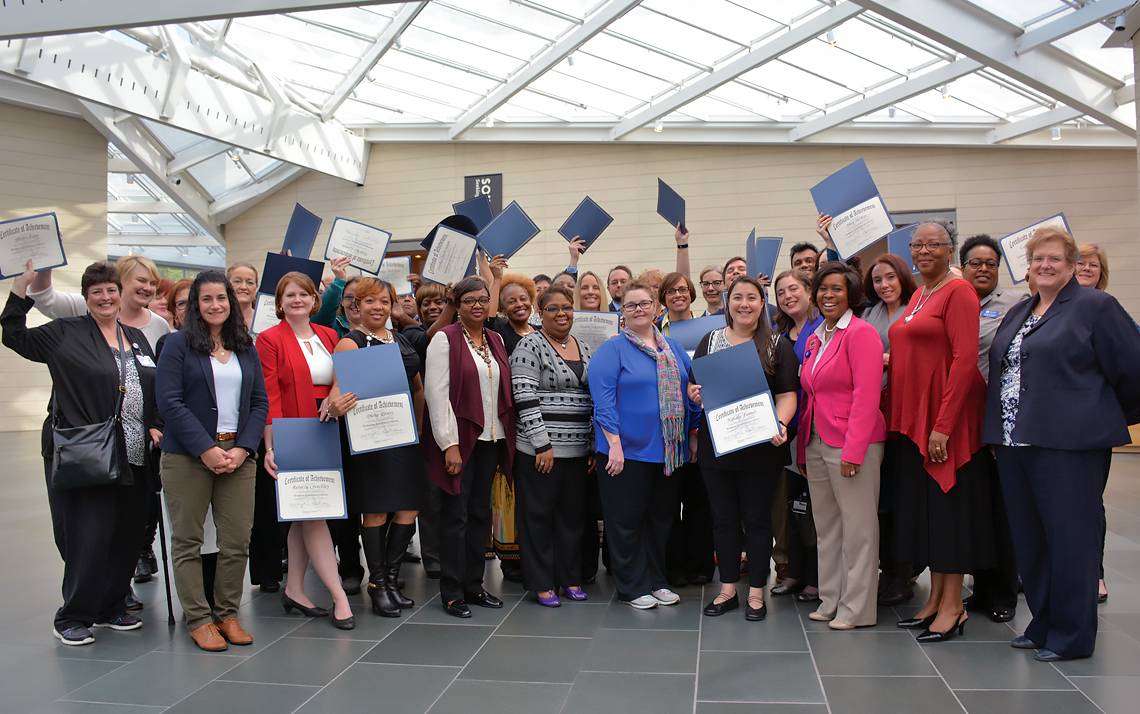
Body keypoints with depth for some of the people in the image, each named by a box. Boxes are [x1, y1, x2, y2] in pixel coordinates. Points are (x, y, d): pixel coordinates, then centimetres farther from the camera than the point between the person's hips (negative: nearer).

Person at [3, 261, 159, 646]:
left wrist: (156, 427, 7)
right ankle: (71, 618, 9)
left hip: (133, 458, 6)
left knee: (127, 537, 12)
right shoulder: (65, 333, 1)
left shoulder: (137, 338, 15)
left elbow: (155, 391, 19)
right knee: (89, 538, -5)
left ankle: (111, 607, 26)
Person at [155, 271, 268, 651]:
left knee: (238, 541, 1)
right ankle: (198, 619, 13)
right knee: (187, 541, 3)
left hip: (238, 455, 3)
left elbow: (260, 403, 10)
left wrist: (242, 448, -4)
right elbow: (170, 402, -8)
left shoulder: (245, 347, 13)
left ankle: (228, 613, 15)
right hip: (188, 457, -3)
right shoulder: (178, 343, 0)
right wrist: (206, 449, -13)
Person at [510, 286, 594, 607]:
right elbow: (525, 398, -14)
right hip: (541, 448, -6)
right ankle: (541, 583, 11)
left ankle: (570, 577, 23)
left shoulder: (583, 348, 13)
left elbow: (593, 397, 17)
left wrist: (595, 442, 10)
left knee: (573, 514, 12)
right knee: (539, 514, 3)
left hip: (578, 448, 6)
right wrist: (542, 444, -17)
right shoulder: (530, 346, -8)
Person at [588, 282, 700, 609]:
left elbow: (689, 392, 17)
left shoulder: (673, 348, 12)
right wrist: (614, 443, -20)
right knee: (627, 520, 2)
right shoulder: (612, 349, -5)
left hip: (669, 450, 6)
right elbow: (603, 399, -13)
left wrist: (693, 435, 12)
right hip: (628, 450, -6)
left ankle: (656, 581, 26)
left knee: (661, 518, 13)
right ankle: (632, 587, 14)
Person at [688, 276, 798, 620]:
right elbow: (693, 386, 12)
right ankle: (728, 589, 21)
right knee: (723, 518, 9)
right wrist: (694, 393, -11)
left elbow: (787, 394, -4)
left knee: (757, 518, 6)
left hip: (760, 446, -2)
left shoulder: (777, 345, 2)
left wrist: (780, 424, -22)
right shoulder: (710, 340, 9)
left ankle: (756, 592, 17)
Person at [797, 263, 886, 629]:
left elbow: (866, 395, -16)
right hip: (816, 444, 8)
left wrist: (853, 450, -20)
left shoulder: (861, 333, -9)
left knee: (858, 528, 1)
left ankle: (857, 608, 10)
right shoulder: (814, 338, 15)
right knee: (826, 528, 13)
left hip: (852, 444, -8)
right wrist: (802, 449, 14)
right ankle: (830, 601, 24)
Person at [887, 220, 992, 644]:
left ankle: (953, 607, 8)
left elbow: (965, 360, -17)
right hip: (911, 418, 8)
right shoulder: (917, 296, 15)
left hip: (946, 419, -8)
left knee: (948, 506, -1)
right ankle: (935, 599, 22)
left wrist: (943, 424, -21)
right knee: (921, 507, 12)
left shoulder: (958, 292, -10)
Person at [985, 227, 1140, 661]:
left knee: (1070, 539, -2)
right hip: (1015, 442, 7)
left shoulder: (1095, 307, -4)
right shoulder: (1018, 313, 18)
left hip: (1068, 445, -7)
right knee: (1028, 539, 12)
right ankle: (1043, 625, 24)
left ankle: (1072, 636, 10)